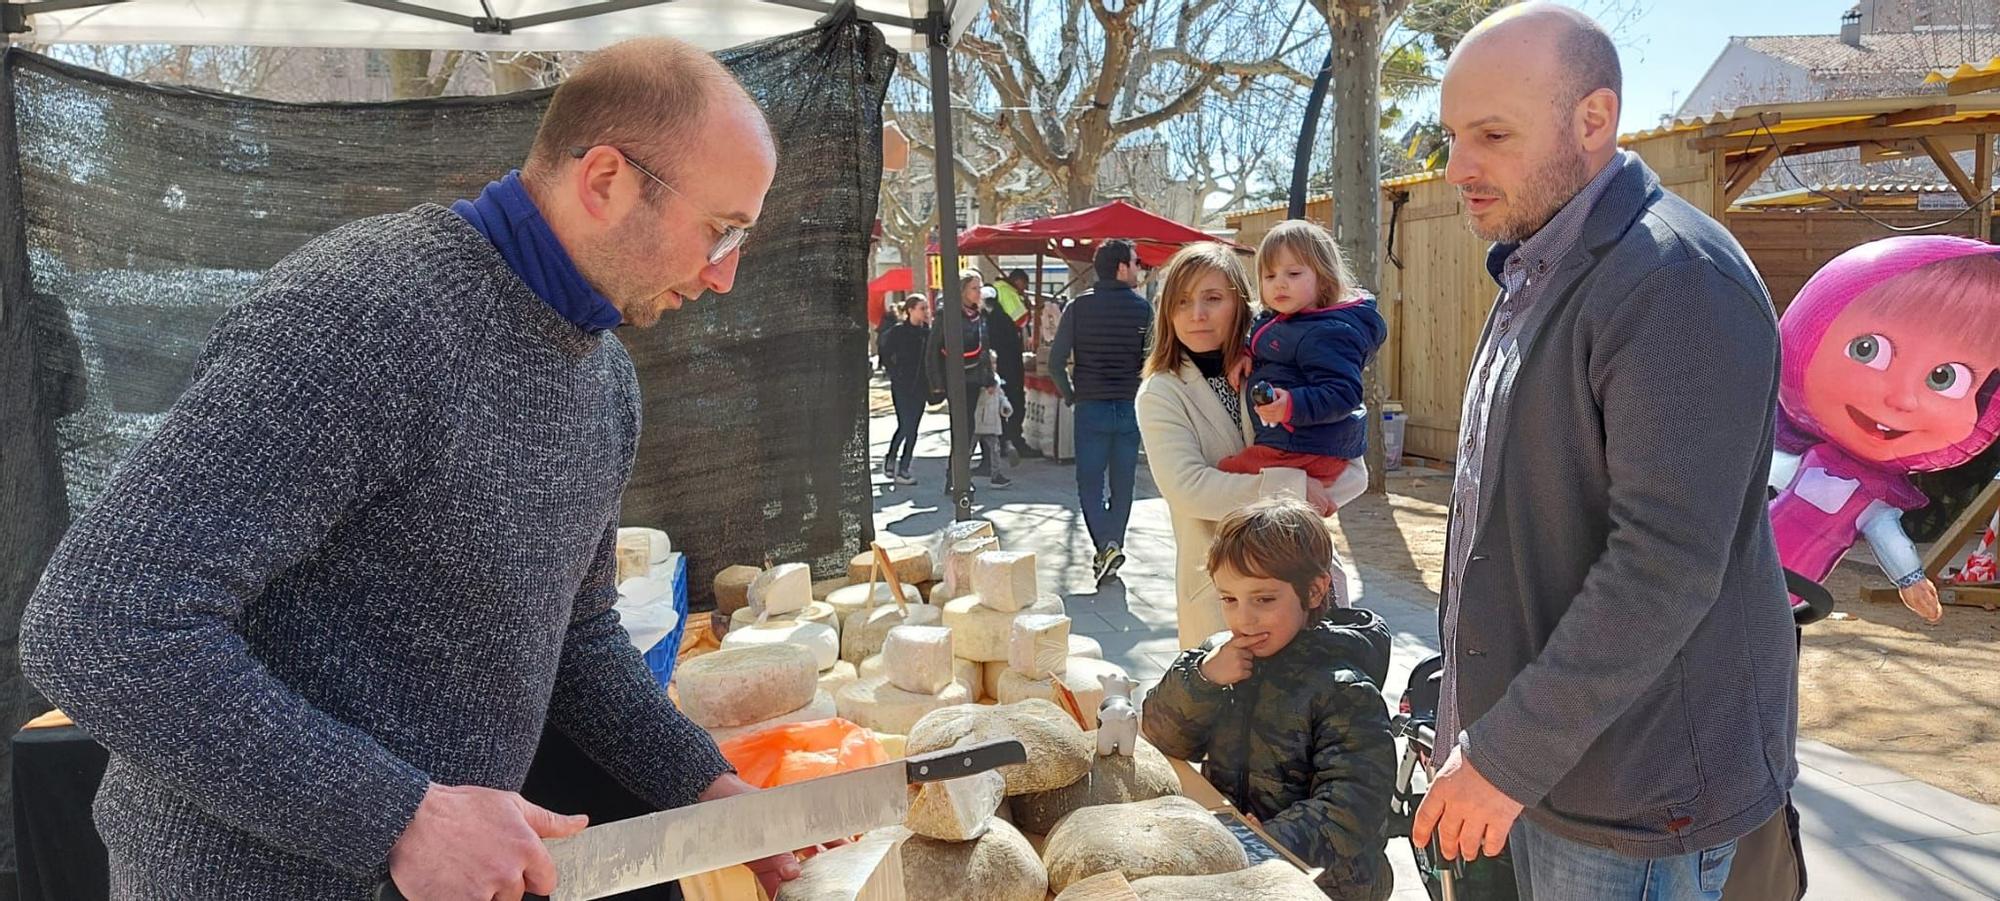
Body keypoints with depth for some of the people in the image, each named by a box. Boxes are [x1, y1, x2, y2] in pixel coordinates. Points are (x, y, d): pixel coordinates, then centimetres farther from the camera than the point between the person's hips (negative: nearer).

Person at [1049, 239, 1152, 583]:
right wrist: (1141, 394, 9)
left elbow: (1056, 361, -6)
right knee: (1123, 483, 13)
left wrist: (1070, 395, 9)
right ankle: (1113, 546, 18)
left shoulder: (1079, 307, -3)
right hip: (1131, 409, 1)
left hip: (1091, 408, -1)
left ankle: (1106, 546, -11)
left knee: (1090, 482, 5)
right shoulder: (1142, 307, -4)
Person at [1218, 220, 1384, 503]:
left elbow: (1342, 394, -26)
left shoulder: (1328, 334, -18)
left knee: (1222, 475, -17)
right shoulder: (1275, 321, 10)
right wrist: (1246, 355, 6)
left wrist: (1292, 405, -40)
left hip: (1303, 449, -11)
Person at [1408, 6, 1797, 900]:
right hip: (1546, 757, 9)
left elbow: (1665, 568, -27)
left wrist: (1508, 756, -22)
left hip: (1638, 793, -8)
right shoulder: (1538, 273, 11)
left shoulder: (1674, 281, -20)